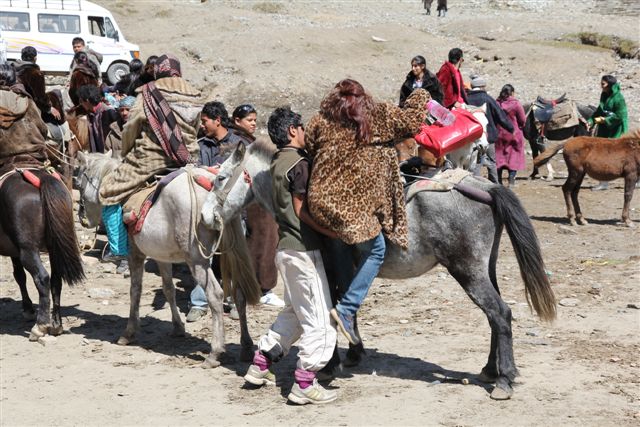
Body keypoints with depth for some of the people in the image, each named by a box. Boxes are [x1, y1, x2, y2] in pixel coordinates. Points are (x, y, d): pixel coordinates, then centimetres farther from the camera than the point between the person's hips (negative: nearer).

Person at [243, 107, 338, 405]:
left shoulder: (277, 162, 14)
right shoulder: (299, 163, -14)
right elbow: (302, 209, -19)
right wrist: (333, 232, -17)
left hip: (285, 247, 9)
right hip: (303, 249, -9)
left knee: (294, 311, 22)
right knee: (319, 319, -3)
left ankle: (260, 365, 25)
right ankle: (304, 384, -1)